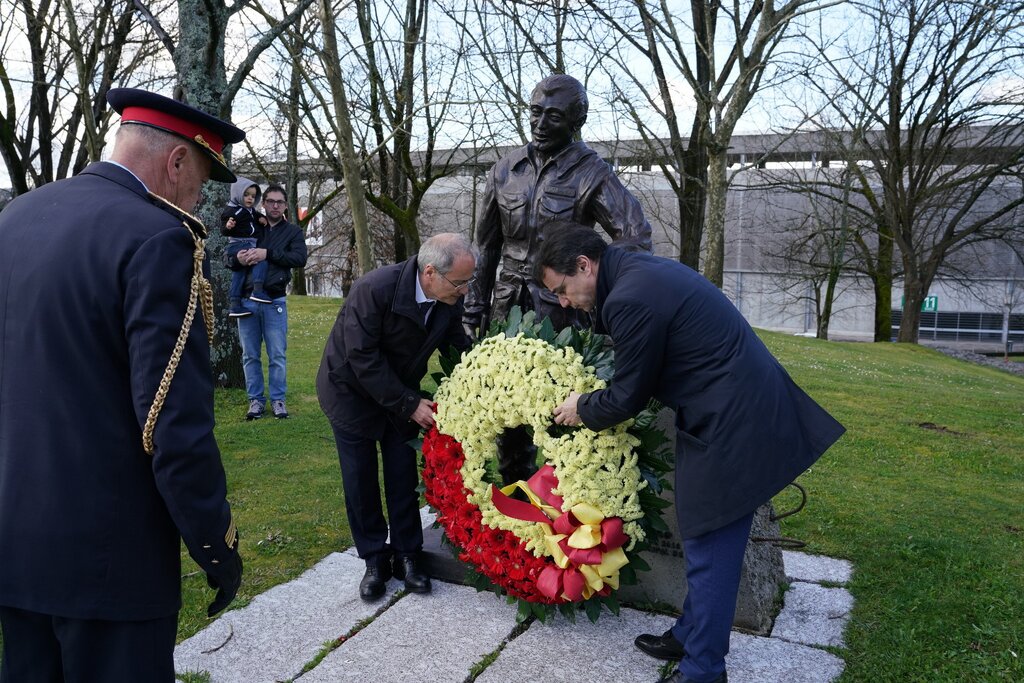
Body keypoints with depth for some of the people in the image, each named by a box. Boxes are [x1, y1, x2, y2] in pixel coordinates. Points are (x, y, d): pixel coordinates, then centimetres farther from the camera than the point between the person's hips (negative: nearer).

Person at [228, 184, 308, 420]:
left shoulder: (293, 231, 8)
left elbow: (300, 258, -9)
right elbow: (229, 260, 11)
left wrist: (268, 254, -18)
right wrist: (238, 258, -13)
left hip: (274, 302, -2)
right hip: (247, 300, 2)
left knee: (277, 355, 1)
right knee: (250, 355, 6)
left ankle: (278, 400, 12)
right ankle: (256, 400, 15)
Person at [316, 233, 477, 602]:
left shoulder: (451, 298, -17)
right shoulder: (373, 289, -34)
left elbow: (457, 343, 0)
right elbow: (363, 359, -28)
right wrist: (409, 405, -25)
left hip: (400, 388, 4)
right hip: (353, 388, -4)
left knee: (403, 473, 5)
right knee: (361, 478, 3)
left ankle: (406, 555, 19)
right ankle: (375, 559, 19)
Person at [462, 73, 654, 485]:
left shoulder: (591, 174, -6)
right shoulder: (506, 170, 8)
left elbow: (635, 237, -12)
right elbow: (487, 243, 14)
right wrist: (476, 303, 12)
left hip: (562, 308, -4)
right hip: (509, 304, 5)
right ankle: (513, 486, 29)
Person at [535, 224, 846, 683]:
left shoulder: (630, 299, -22)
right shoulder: (641, 271, 10)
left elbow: (628, 397, -12)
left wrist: (583, 408, 6)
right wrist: (594, 400, 18)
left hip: (730, 427, -10)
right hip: (740, 413, 10)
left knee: (709, 553, 3)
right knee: (706, 546, 22)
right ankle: (691, 637, 38)